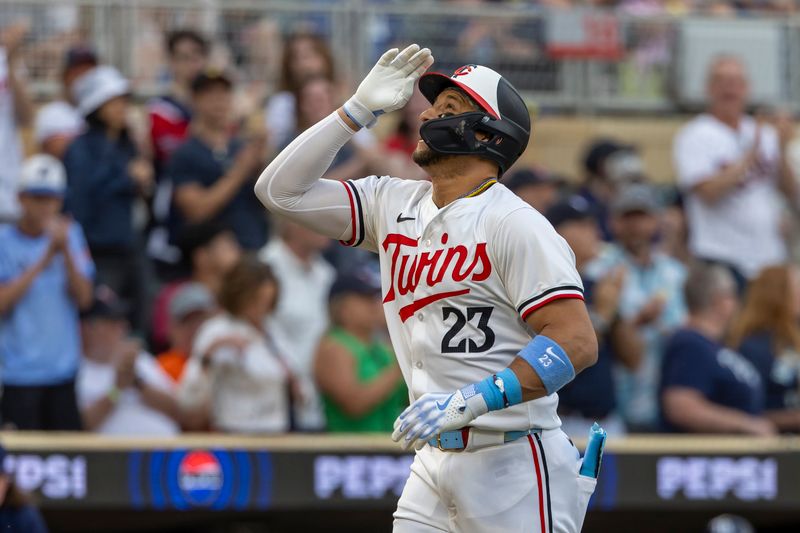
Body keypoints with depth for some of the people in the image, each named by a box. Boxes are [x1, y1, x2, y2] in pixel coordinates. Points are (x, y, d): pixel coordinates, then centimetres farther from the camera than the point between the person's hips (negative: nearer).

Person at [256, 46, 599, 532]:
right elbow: (281, 190, 10)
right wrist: (360, 110, 4)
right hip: (434, 464, 7)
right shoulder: (394, 204, 12)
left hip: (513, 466, -7)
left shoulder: (514, 223, -11)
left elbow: (577, 342, -19)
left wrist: (469, 402, -27)